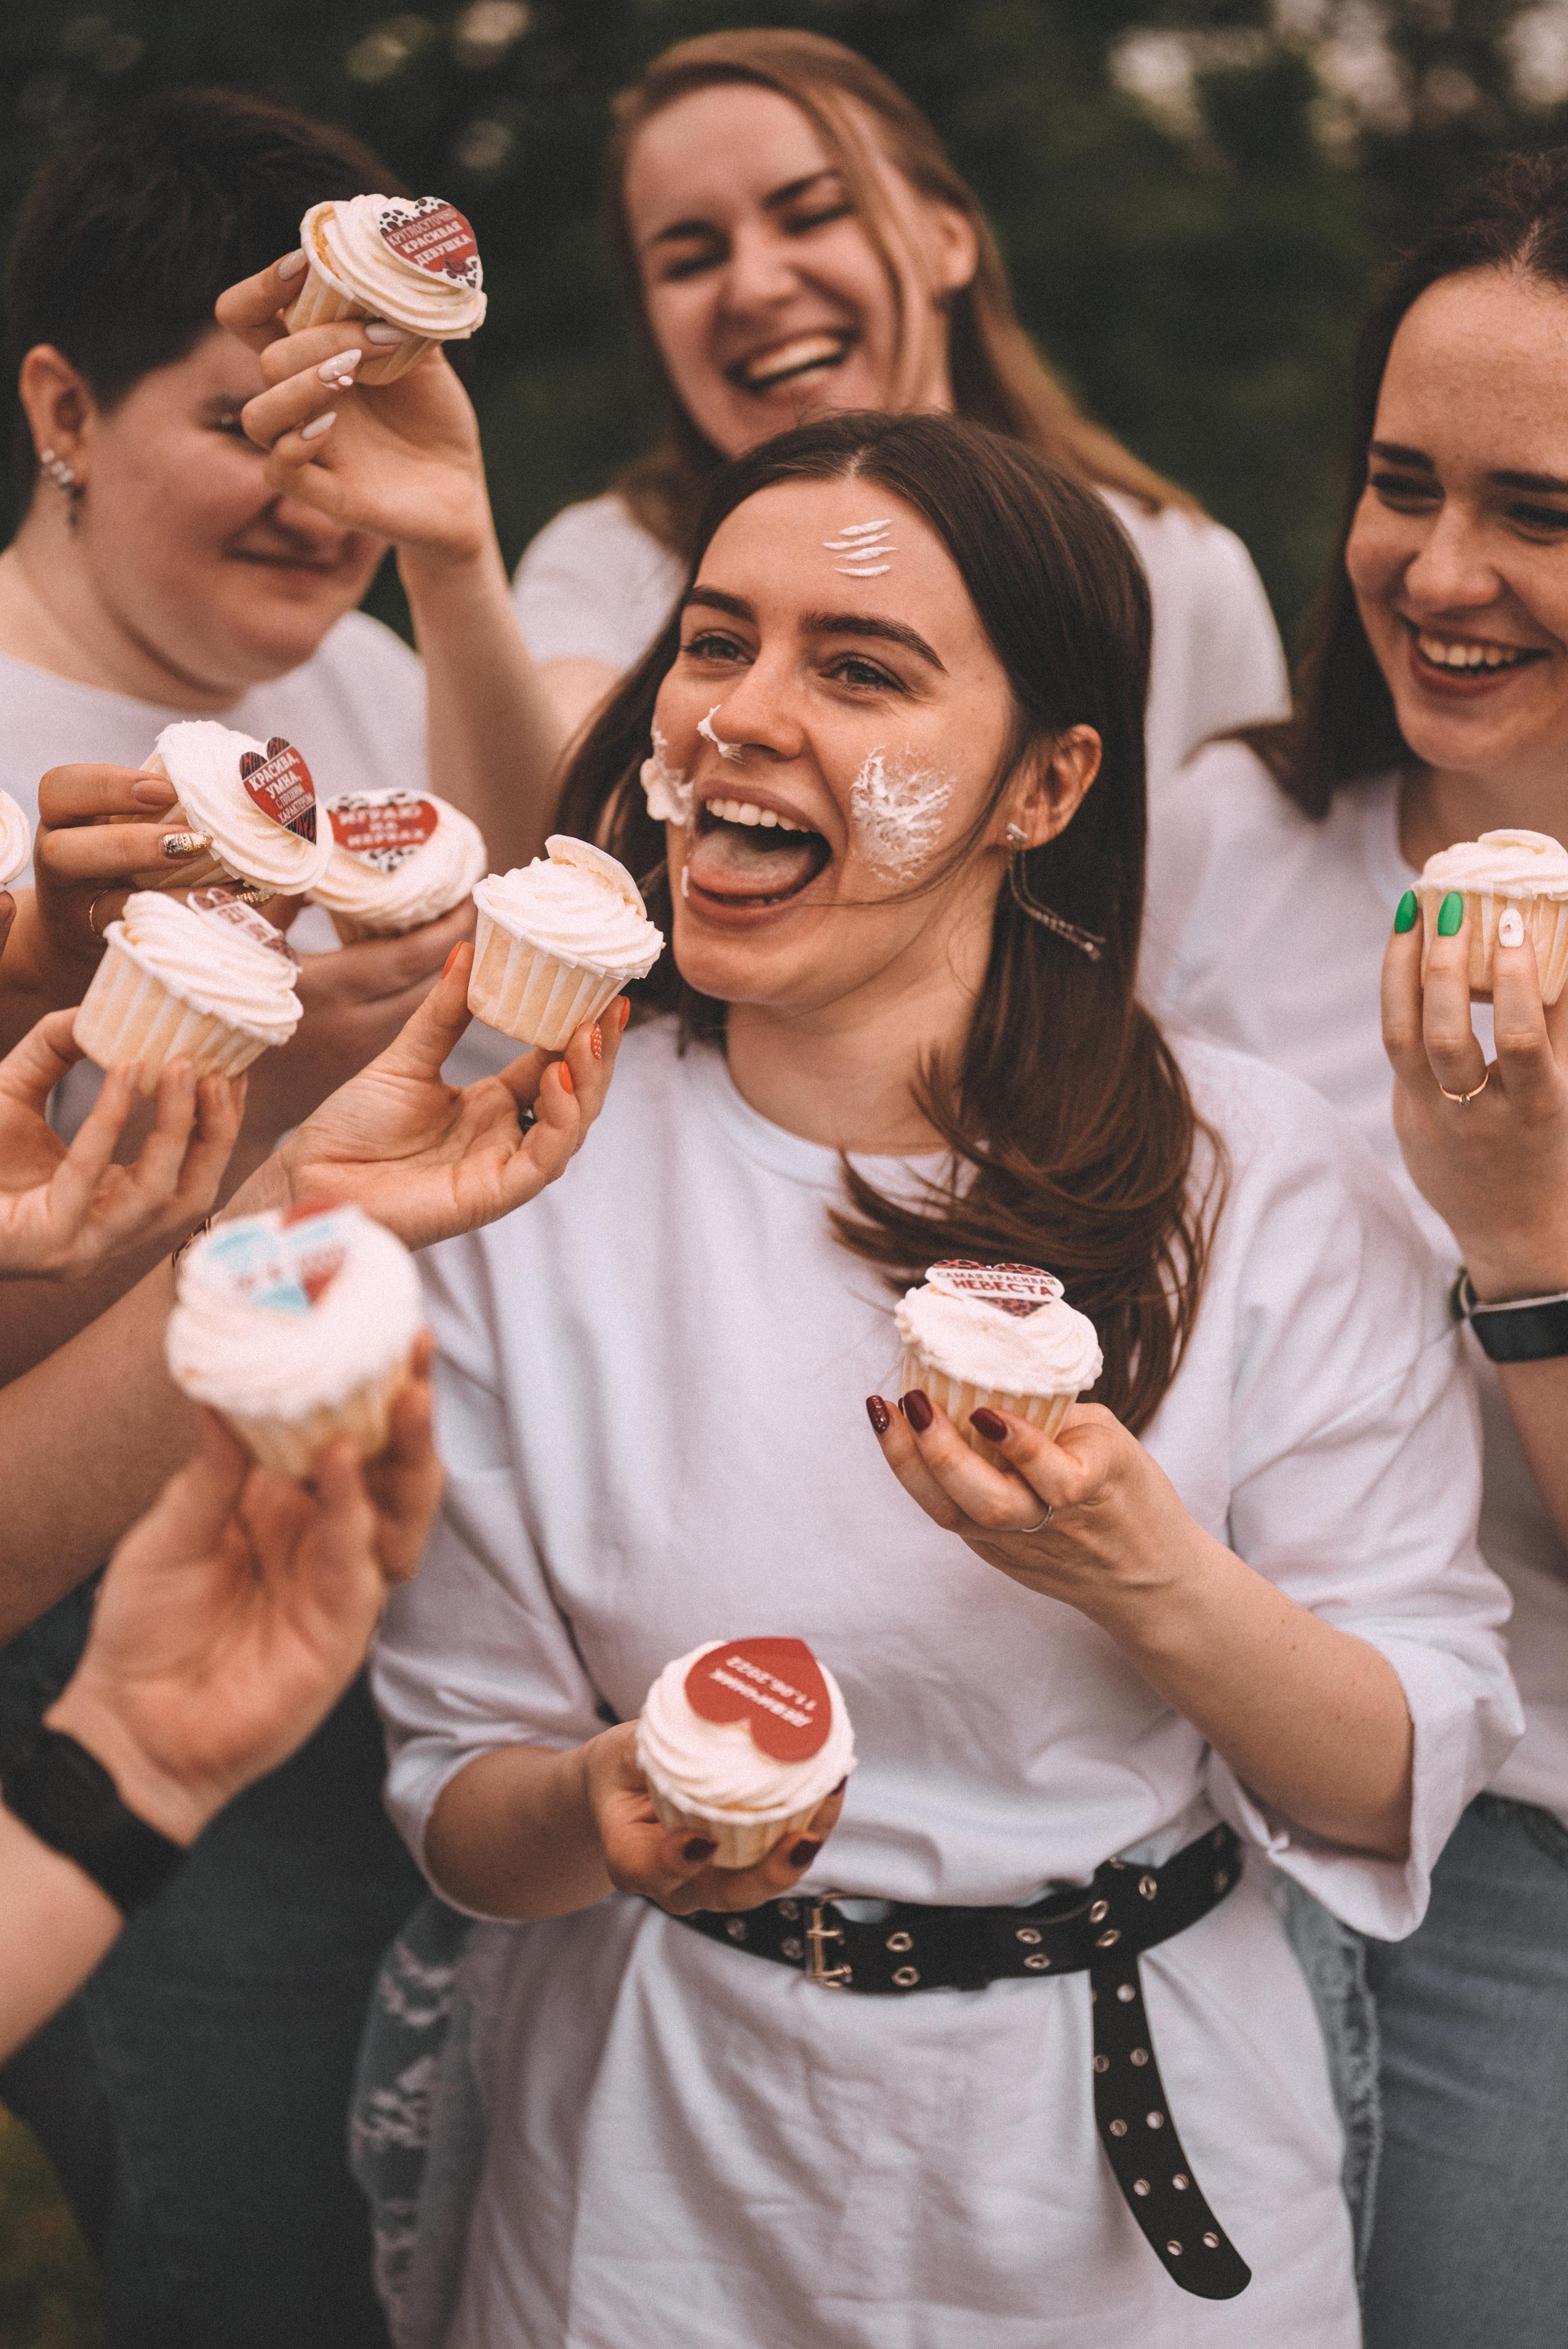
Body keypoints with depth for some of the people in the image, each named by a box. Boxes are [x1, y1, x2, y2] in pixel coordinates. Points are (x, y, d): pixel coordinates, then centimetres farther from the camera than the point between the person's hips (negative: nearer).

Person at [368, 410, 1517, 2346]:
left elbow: (1405, 1783, -10)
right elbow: (458, 1796, -6)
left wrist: (1161, 1588, -28)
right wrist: (600, 1811, -28)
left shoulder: (1264, 1186, -13)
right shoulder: (521, 1181, -11)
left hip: (1139, 2145, 0)